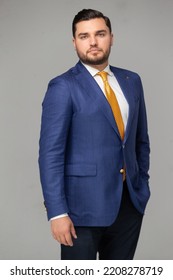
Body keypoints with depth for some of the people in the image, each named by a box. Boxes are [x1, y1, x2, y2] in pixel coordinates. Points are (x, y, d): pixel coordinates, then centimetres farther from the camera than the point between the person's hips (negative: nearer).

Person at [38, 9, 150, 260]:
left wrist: (142, 185, 12)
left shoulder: (131, 81, 10)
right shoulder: (63, 87, -9)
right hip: (84, 205, -5)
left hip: (130, 202, 5)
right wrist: (57, 212, -17)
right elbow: (50, 153, -12)